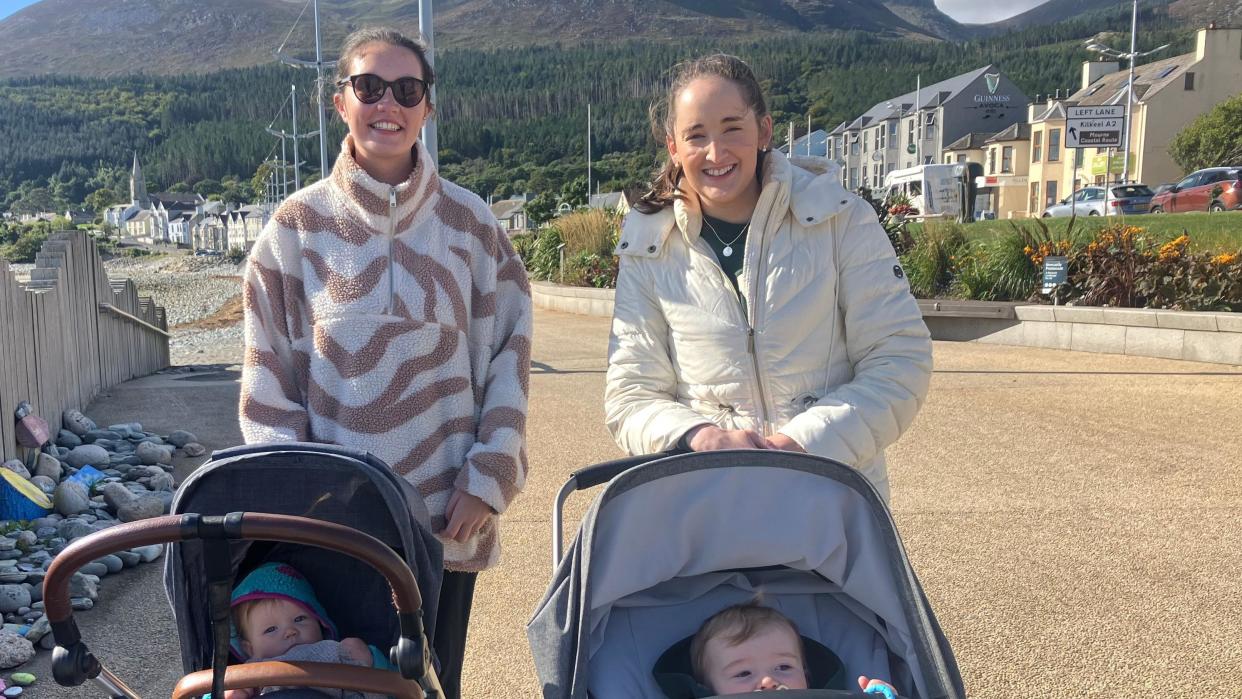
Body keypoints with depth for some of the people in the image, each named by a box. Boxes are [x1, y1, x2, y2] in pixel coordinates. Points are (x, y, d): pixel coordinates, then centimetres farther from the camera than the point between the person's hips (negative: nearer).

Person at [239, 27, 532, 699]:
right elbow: (268, 377, 1)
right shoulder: (299, 225, -1)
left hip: (447, 515, 1)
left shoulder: (468, 220, 1)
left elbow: (509, 349, 1)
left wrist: (488, 479, -5)